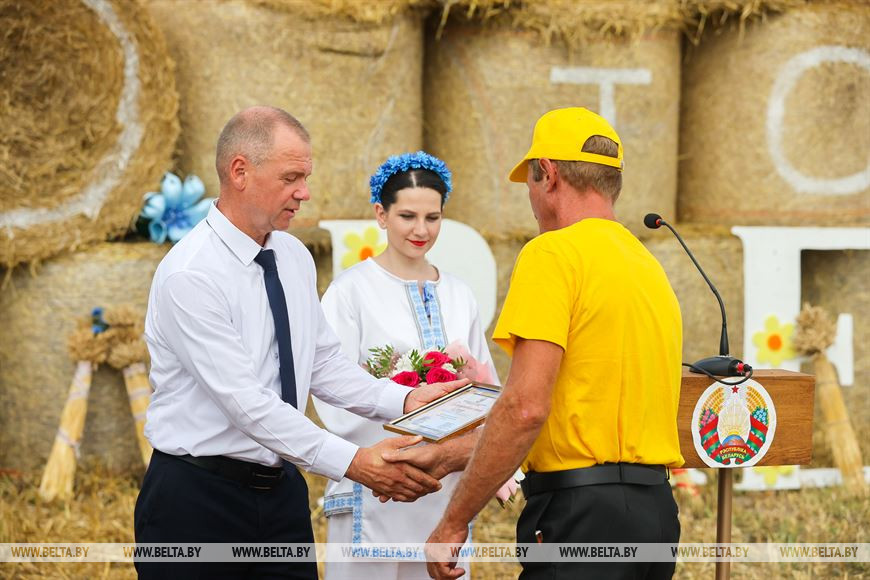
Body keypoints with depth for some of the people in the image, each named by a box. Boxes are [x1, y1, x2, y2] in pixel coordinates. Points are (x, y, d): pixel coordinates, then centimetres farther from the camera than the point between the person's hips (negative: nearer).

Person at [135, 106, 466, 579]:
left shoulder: (294, 257, 8)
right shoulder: (191, 275, -18)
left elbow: (325, 366, 13)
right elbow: (245, 402, -23)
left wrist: (404, 401, -4)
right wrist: (354, 463, -27)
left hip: (281, 493, 7)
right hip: (197, 500, -7)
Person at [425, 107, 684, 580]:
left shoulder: (554, 253, -9)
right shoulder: (650, 266, 17)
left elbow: (526, 408, -18)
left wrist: (453, 522, -12)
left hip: (583, 510, -9)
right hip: (655, 509, 9)